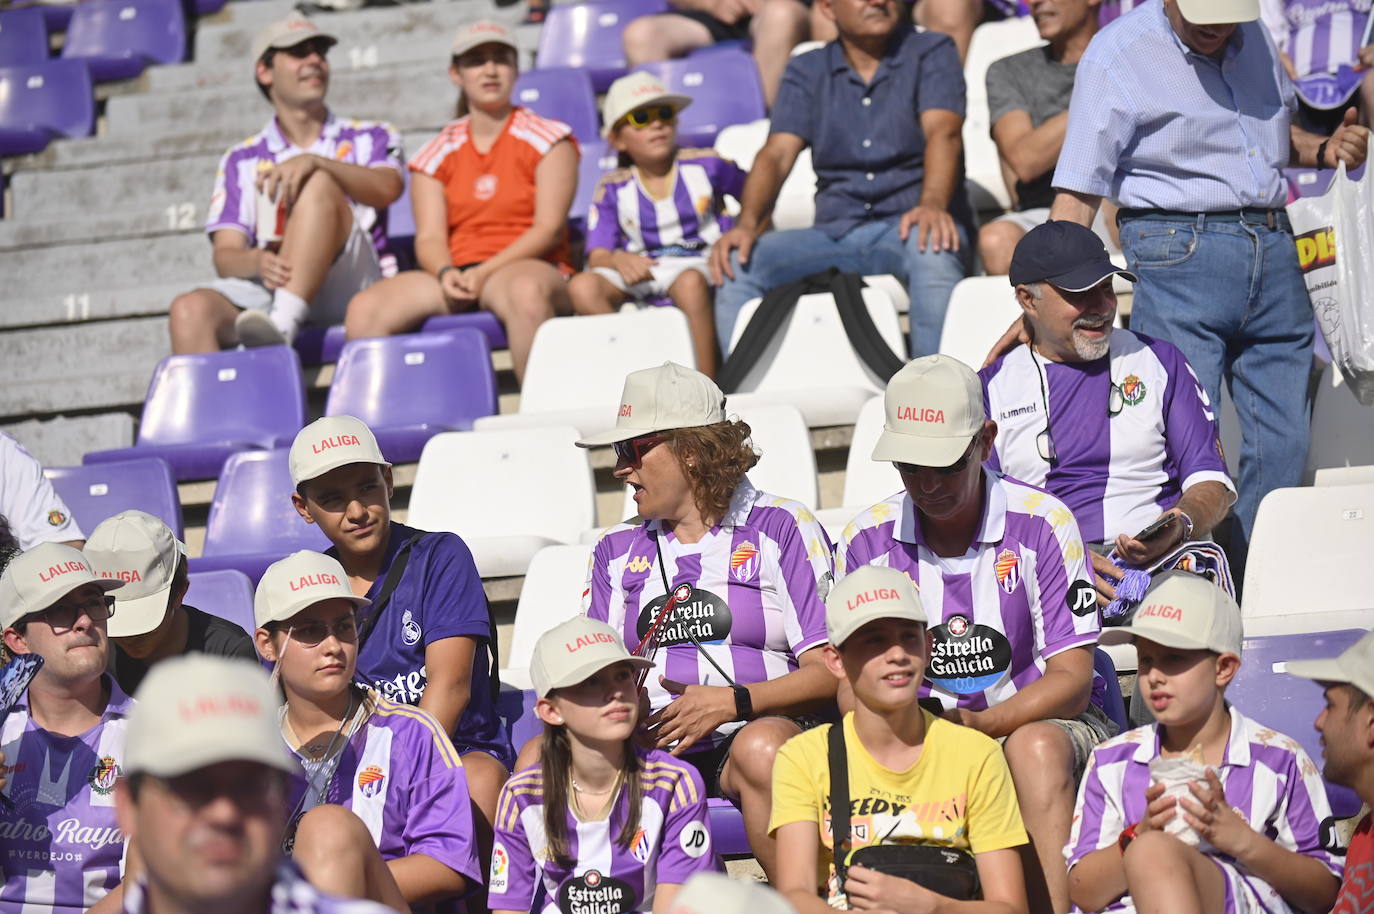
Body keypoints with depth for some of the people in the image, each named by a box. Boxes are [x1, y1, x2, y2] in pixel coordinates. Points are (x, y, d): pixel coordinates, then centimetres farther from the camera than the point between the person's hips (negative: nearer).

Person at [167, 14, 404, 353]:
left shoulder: (369, 138, 21)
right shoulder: (242, 160, 23)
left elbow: (386, 188, -4)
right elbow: (225, 255, 8)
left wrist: (313, 162, -23)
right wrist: (257, 262, -18)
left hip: (345, 284, -2)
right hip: (265, 284, 2)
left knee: (319, 183, -28)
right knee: (189, 310, -30)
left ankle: (281, 325, -45)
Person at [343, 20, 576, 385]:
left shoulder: (548, 138, 9)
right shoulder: (438, 153, 18)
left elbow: (549, 228, -2)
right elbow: (429, 236, 7)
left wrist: (485, 272, -15)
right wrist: (446, 273, -18)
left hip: (532, 268, -3)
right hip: (458, 275, 3)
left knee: (525, 291, -42)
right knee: (364, 311, -24)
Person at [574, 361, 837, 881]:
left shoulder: (781, 528, 7)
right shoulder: (617, 551, 23)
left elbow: (830, 671, -1)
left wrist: (734, 702, -14)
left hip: (755, 731, -3)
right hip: (648, 748, 4)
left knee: (762, 748, -38)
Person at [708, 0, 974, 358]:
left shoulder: (930, 52, 6)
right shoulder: (806, 71, 14)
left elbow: (943, 133, -12)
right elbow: (777, 153, 2)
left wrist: (932, 205, -33)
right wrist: (747, 223, -19)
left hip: (907, 225, -3)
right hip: (836, 232, 3)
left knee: (931, 247, -38)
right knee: (737, 261, -21)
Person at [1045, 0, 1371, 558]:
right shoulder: (1117, 54, -5)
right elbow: (1076, 195, -7)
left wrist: (1324, 151, 9)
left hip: (1274, 251, 6)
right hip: (1180, 256, -6)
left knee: (1284, 447, 5)